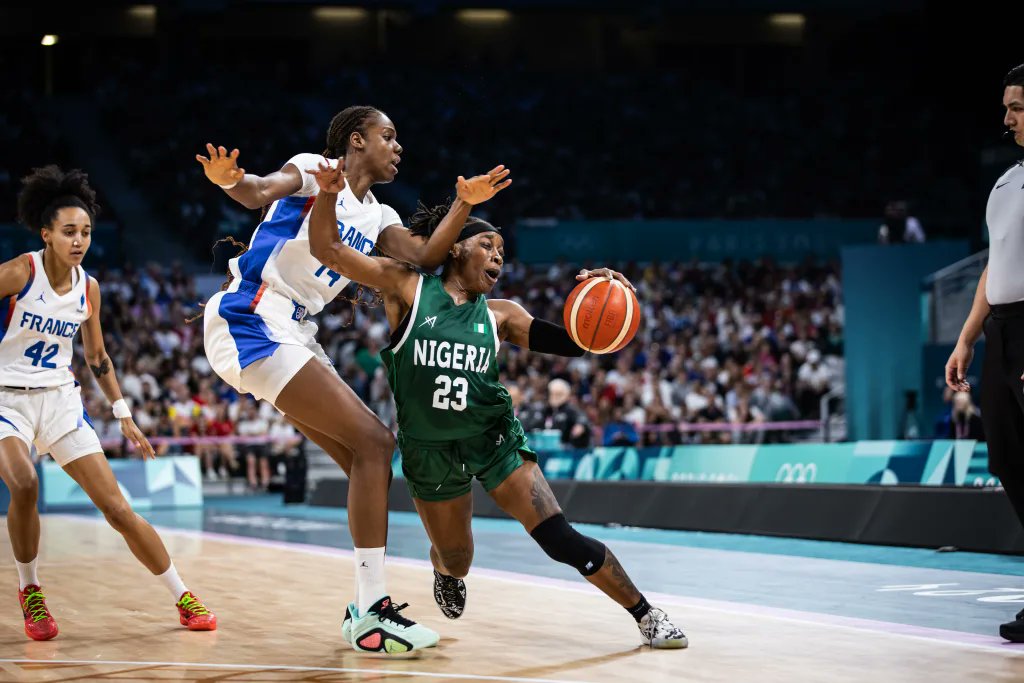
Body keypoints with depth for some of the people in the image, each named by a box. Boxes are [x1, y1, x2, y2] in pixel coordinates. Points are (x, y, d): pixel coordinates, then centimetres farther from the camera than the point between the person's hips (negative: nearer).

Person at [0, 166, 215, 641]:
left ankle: (183, 598, 8)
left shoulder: (88, 289, 3)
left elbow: (97, 357, 16)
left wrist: (123, 414, 15)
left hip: (61, 400, 4)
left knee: (117, 508, -2)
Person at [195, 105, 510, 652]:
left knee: (373, 453, 9)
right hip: (251, 323, -10)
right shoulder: (315, 171, -4)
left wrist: (464, 204, -10)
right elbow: (263, 191, -25)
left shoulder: (377, 218, 18)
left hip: (292, 337, 10)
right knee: (373, 443, -15)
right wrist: (231, 180, -47)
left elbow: (424, 259, 2)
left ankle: (368, 604, 13)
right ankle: (372, 616, -15)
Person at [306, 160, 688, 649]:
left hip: (493, 441, 1)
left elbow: (569, 344, -5)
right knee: (455, 562, 13)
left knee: (562, 541, -10)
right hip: (428, 453, 0)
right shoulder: (407, 288, -6)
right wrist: (329, 191, -26)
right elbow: (327, 249, -10)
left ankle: (647, 616, 3)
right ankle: (443, 569, 53)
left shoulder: (499, 316, 1)